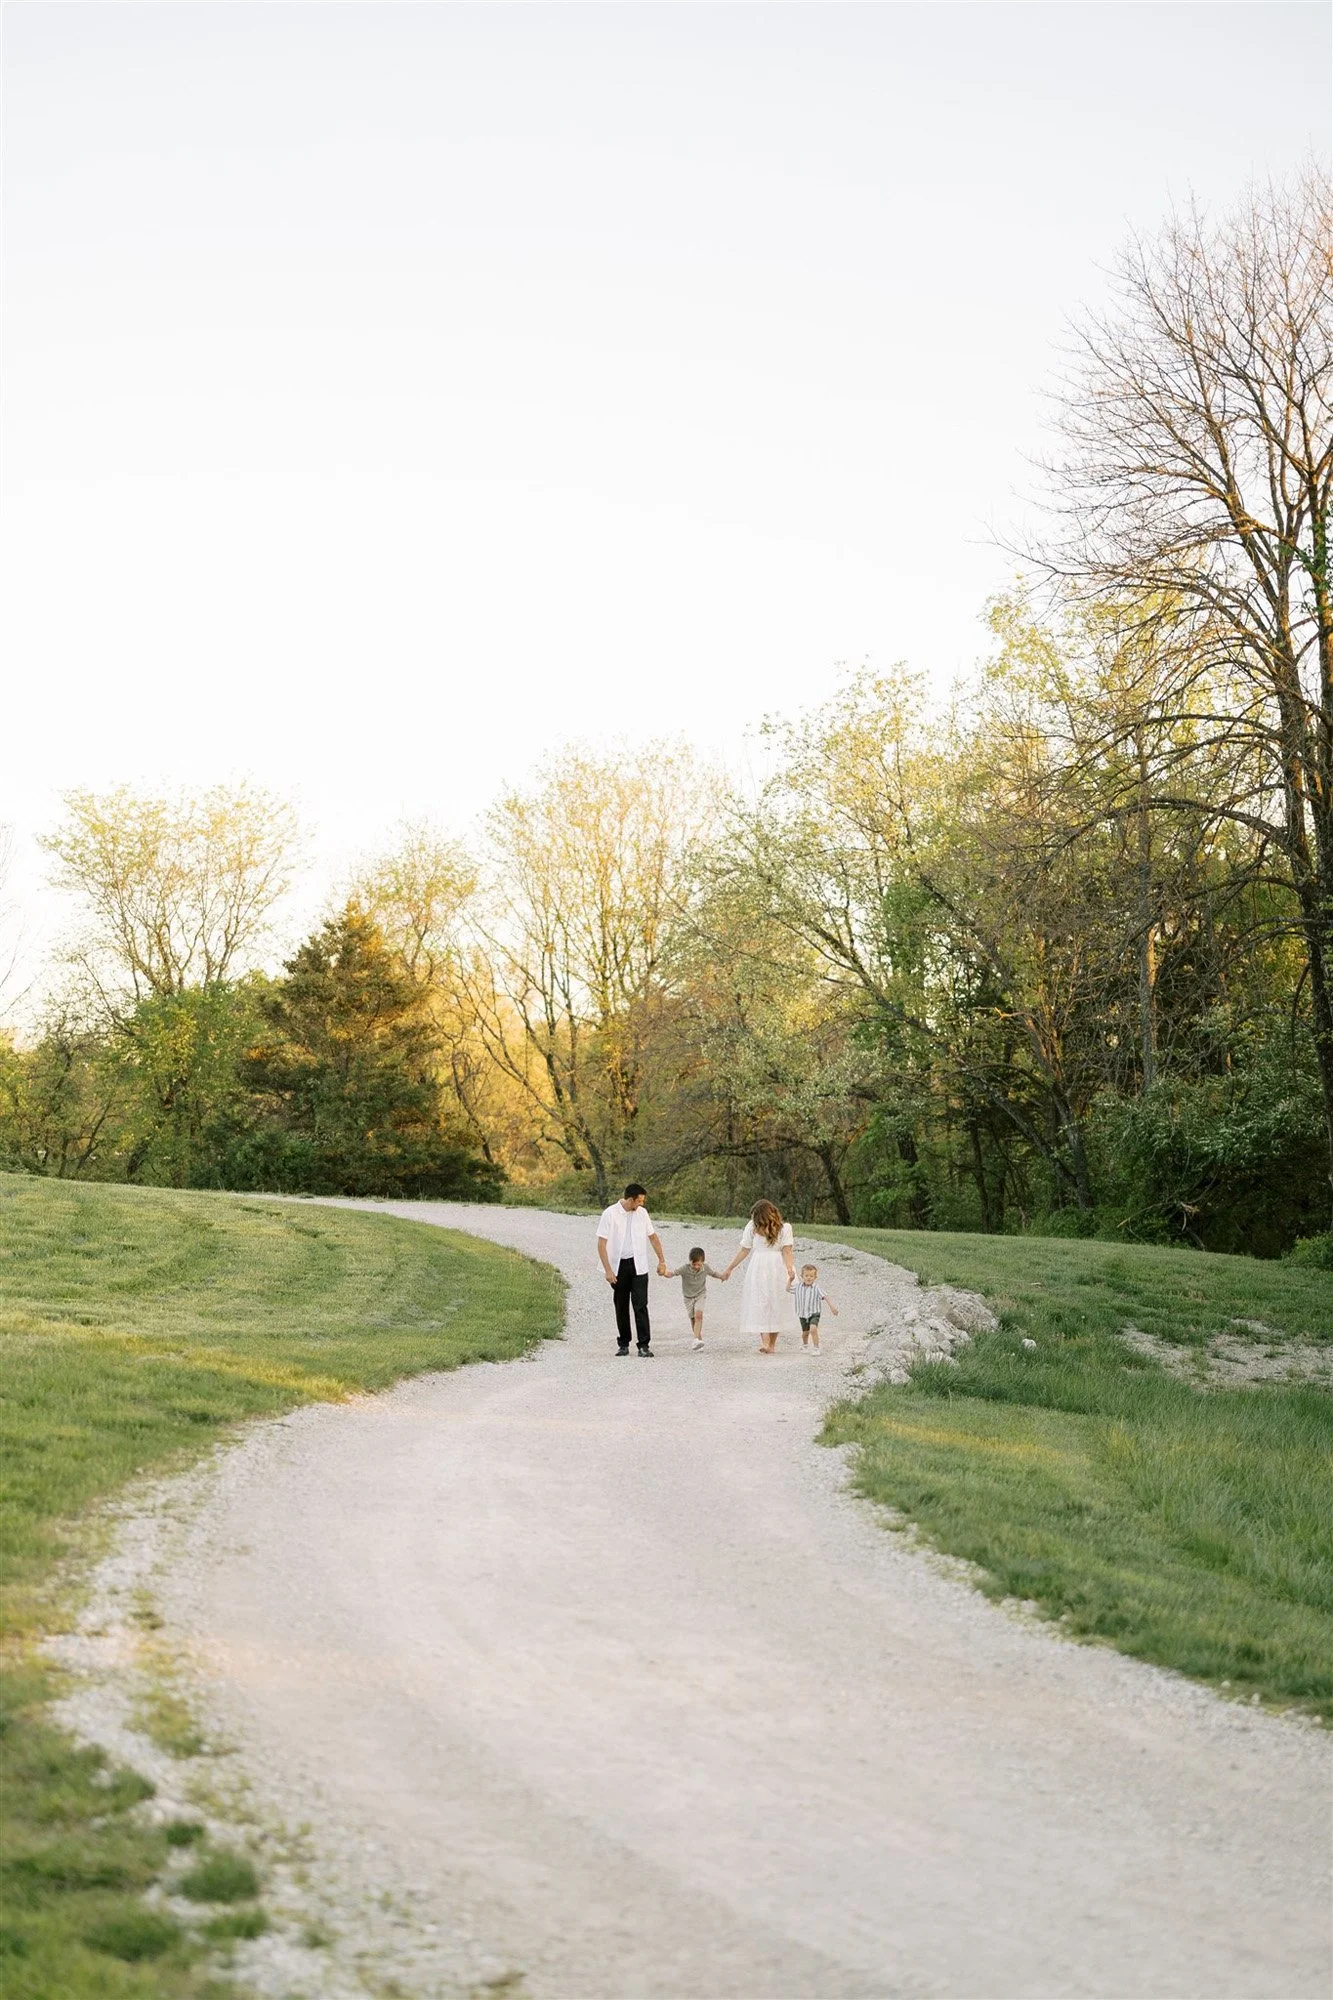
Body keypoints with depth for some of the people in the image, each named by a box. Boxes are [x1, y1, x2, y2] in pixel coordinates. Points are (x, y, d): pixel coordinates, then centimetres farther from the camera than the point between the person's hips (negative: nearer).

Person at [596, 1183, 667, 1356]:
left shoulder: (642, 1213, 2)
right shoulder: (610, 1214, -9)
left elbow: (653, 1237, 14)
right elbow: (601, 1244, -10)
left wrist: (661, 1261, 12)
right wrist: (608, 1270, -16)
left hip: (638, 1266, 1)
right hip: (618, 1266, -1)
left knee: (640, 1306, -7)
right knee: (621, 1307, 9)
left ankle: (644, 1345, -8)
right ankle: (623, 1344, 20)